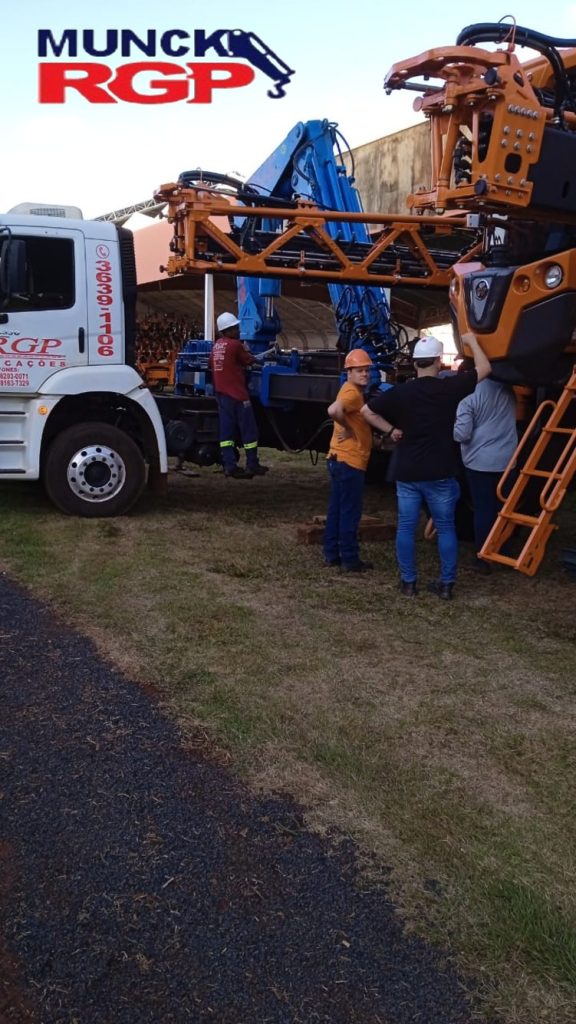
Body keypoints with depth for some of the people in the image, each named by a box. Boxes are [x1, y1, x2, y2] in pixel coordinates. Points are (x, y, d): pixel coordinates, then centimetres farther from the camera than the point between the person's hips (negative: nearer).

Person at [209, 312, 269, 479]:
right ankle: (252, 465, 4)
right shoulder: (235, 344, -11)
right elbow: (250, 360, -1)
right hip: (237, 393, -7)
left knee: (226, 430, 3)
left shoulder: (216, 345, 10)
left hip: (221, 392, 7)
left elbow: (210, 364, 20)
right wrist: (254, 358, 20)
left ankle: (229, 466, -1)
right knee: (248, 430, 1)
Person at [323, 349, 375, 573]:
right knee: (350, 512, -3)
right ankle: (350, 559, 3)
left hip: (340, 459, 10)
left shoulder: (353, 391, 15)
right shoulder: (352, 393, -17)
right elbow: (333, 410, -36)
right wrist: (348, 429, -21)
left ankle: (332, 554, 21)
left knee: (337, 509, 14)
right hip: (349, 461, -10)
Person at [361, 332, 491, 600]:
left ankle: (408, 582, 15)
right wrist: (472, 341, 19)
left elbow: (367, 411, 3)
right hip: (440, 475, -1)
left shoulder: (400, 392, -2)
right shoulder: (450, 387, -7)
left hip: (407, 474, 1)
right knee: (445, 528, 10)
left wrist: (391, 430, 9)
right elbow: (484, 369, 6)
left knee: (406, 528, 10)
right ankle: (446, 584, 12)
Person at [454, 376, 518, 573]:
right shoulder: (508, 390, 4)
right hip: (507, 459, 5)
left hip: (480, 461, -5)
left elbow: (461, 433, -14)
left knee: (483, 509, 3)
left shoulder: (469, 396, -14)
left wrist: (450, 429, 5)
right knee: (503, 507, 15)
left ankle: (483, 558, 8)